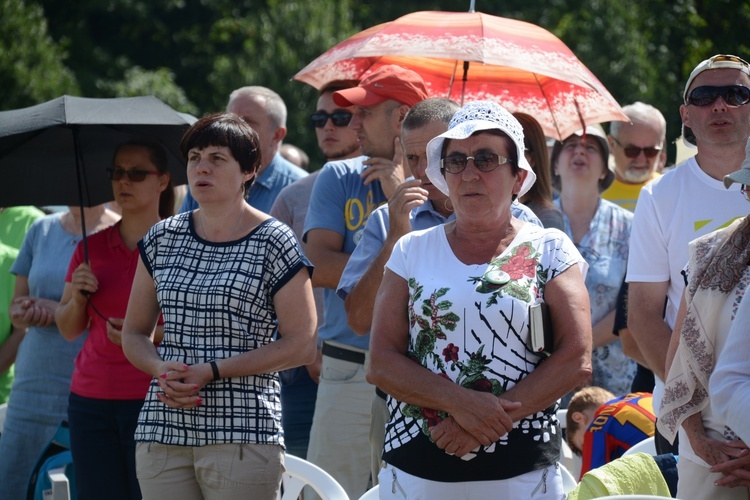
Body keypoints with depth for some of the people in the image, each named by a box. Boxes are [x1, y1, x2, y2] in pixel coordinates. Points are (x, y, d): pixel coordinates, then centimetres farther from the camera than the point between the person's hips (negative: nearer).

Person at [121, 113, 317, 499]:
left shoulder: (273, 243, -1)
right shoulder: (162, 239, 12)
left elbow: (301, 345, -5)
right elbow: (134, 335, 17)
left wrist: (212, 372, -12)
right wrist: (162, 370, -6)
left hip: (242, 435, -4)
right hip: (162, 430, 4)